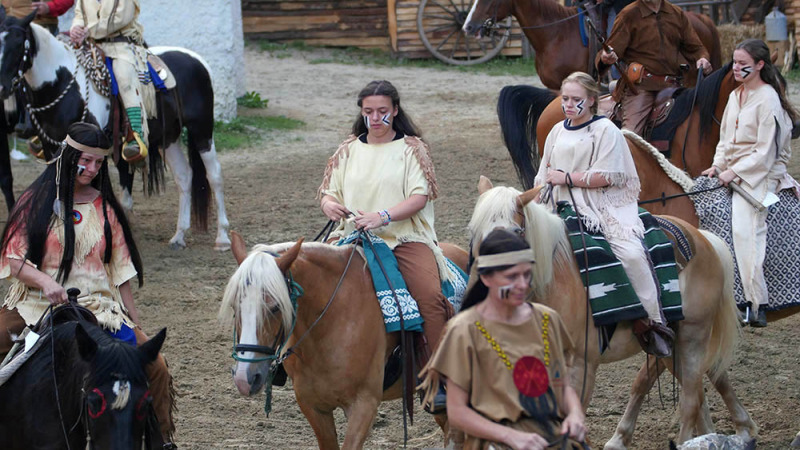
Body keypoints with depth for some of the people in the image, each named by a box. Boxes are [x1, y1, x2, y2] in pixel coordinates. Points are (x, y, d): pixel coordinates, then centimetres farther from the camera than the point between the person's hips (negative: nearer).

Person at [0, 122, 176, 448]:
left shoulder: (103, 207, 13)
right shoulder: (37, 201, 4)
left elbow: (119, 272, 15)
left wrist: (135, 323, 10)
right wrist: (44, 281, -22)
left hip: (98, 307, 2)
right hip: (36, 305, -2)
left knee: (155, 367, -17)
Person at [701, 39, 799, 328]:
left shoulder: (767, 99, -11)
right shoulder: (735, 96, 14)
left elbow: (765, 151, -14)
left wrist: (734, 171, -17)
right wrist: (718, 166, 4)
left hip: (761, 174, -9)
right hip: (733, 172, 9)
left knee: (745, 230, -23)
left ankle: (756, 306, -24)